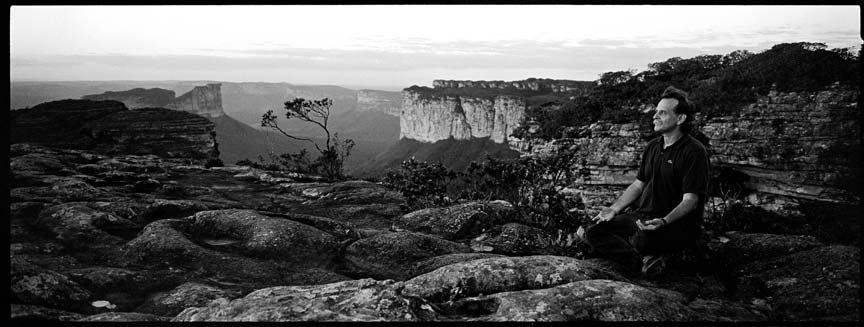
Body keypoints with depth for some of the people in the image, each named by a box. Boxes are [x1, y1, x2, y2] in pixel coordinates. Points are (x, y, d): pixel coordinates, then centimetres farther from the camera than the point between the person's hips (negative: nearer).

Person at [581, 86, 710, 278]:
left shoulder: (694, 152, -12)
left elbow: (690, 200, -18)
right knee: (593, 232, -8)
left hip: (679, 224, -8)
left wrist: (664, 221, -33)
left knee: (643, 239, -41)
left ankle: (652, 257, -7)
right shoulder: (653, 146, 12)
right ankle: (644, 259, -19)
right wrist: (614, 209, 5)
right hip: (643, 216, 8)